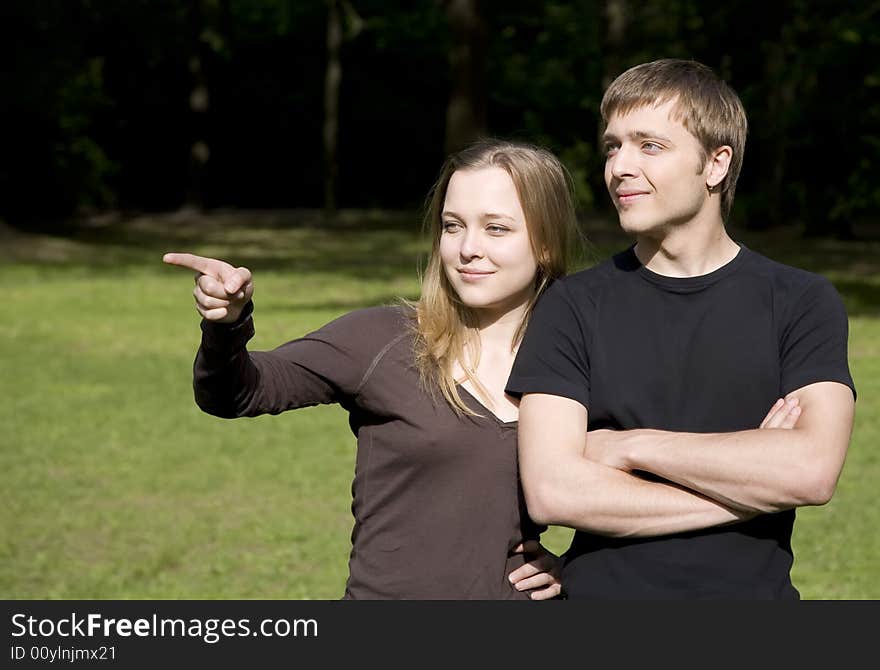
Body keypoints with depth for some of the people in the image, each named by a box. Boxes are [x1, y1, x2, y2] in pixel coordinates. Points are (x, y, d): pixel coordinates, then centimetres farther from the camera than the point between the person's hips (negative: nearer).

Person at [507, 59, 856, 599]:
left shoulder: (802, 304, 0)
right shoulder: (574, 307, 1)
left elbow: (813, 470, -14)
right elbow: (552, 491, -11)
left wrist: (634, 445, -10)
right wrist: (752, 489, -12)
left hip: (755, 587, 1)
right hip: (602, 592, 0)